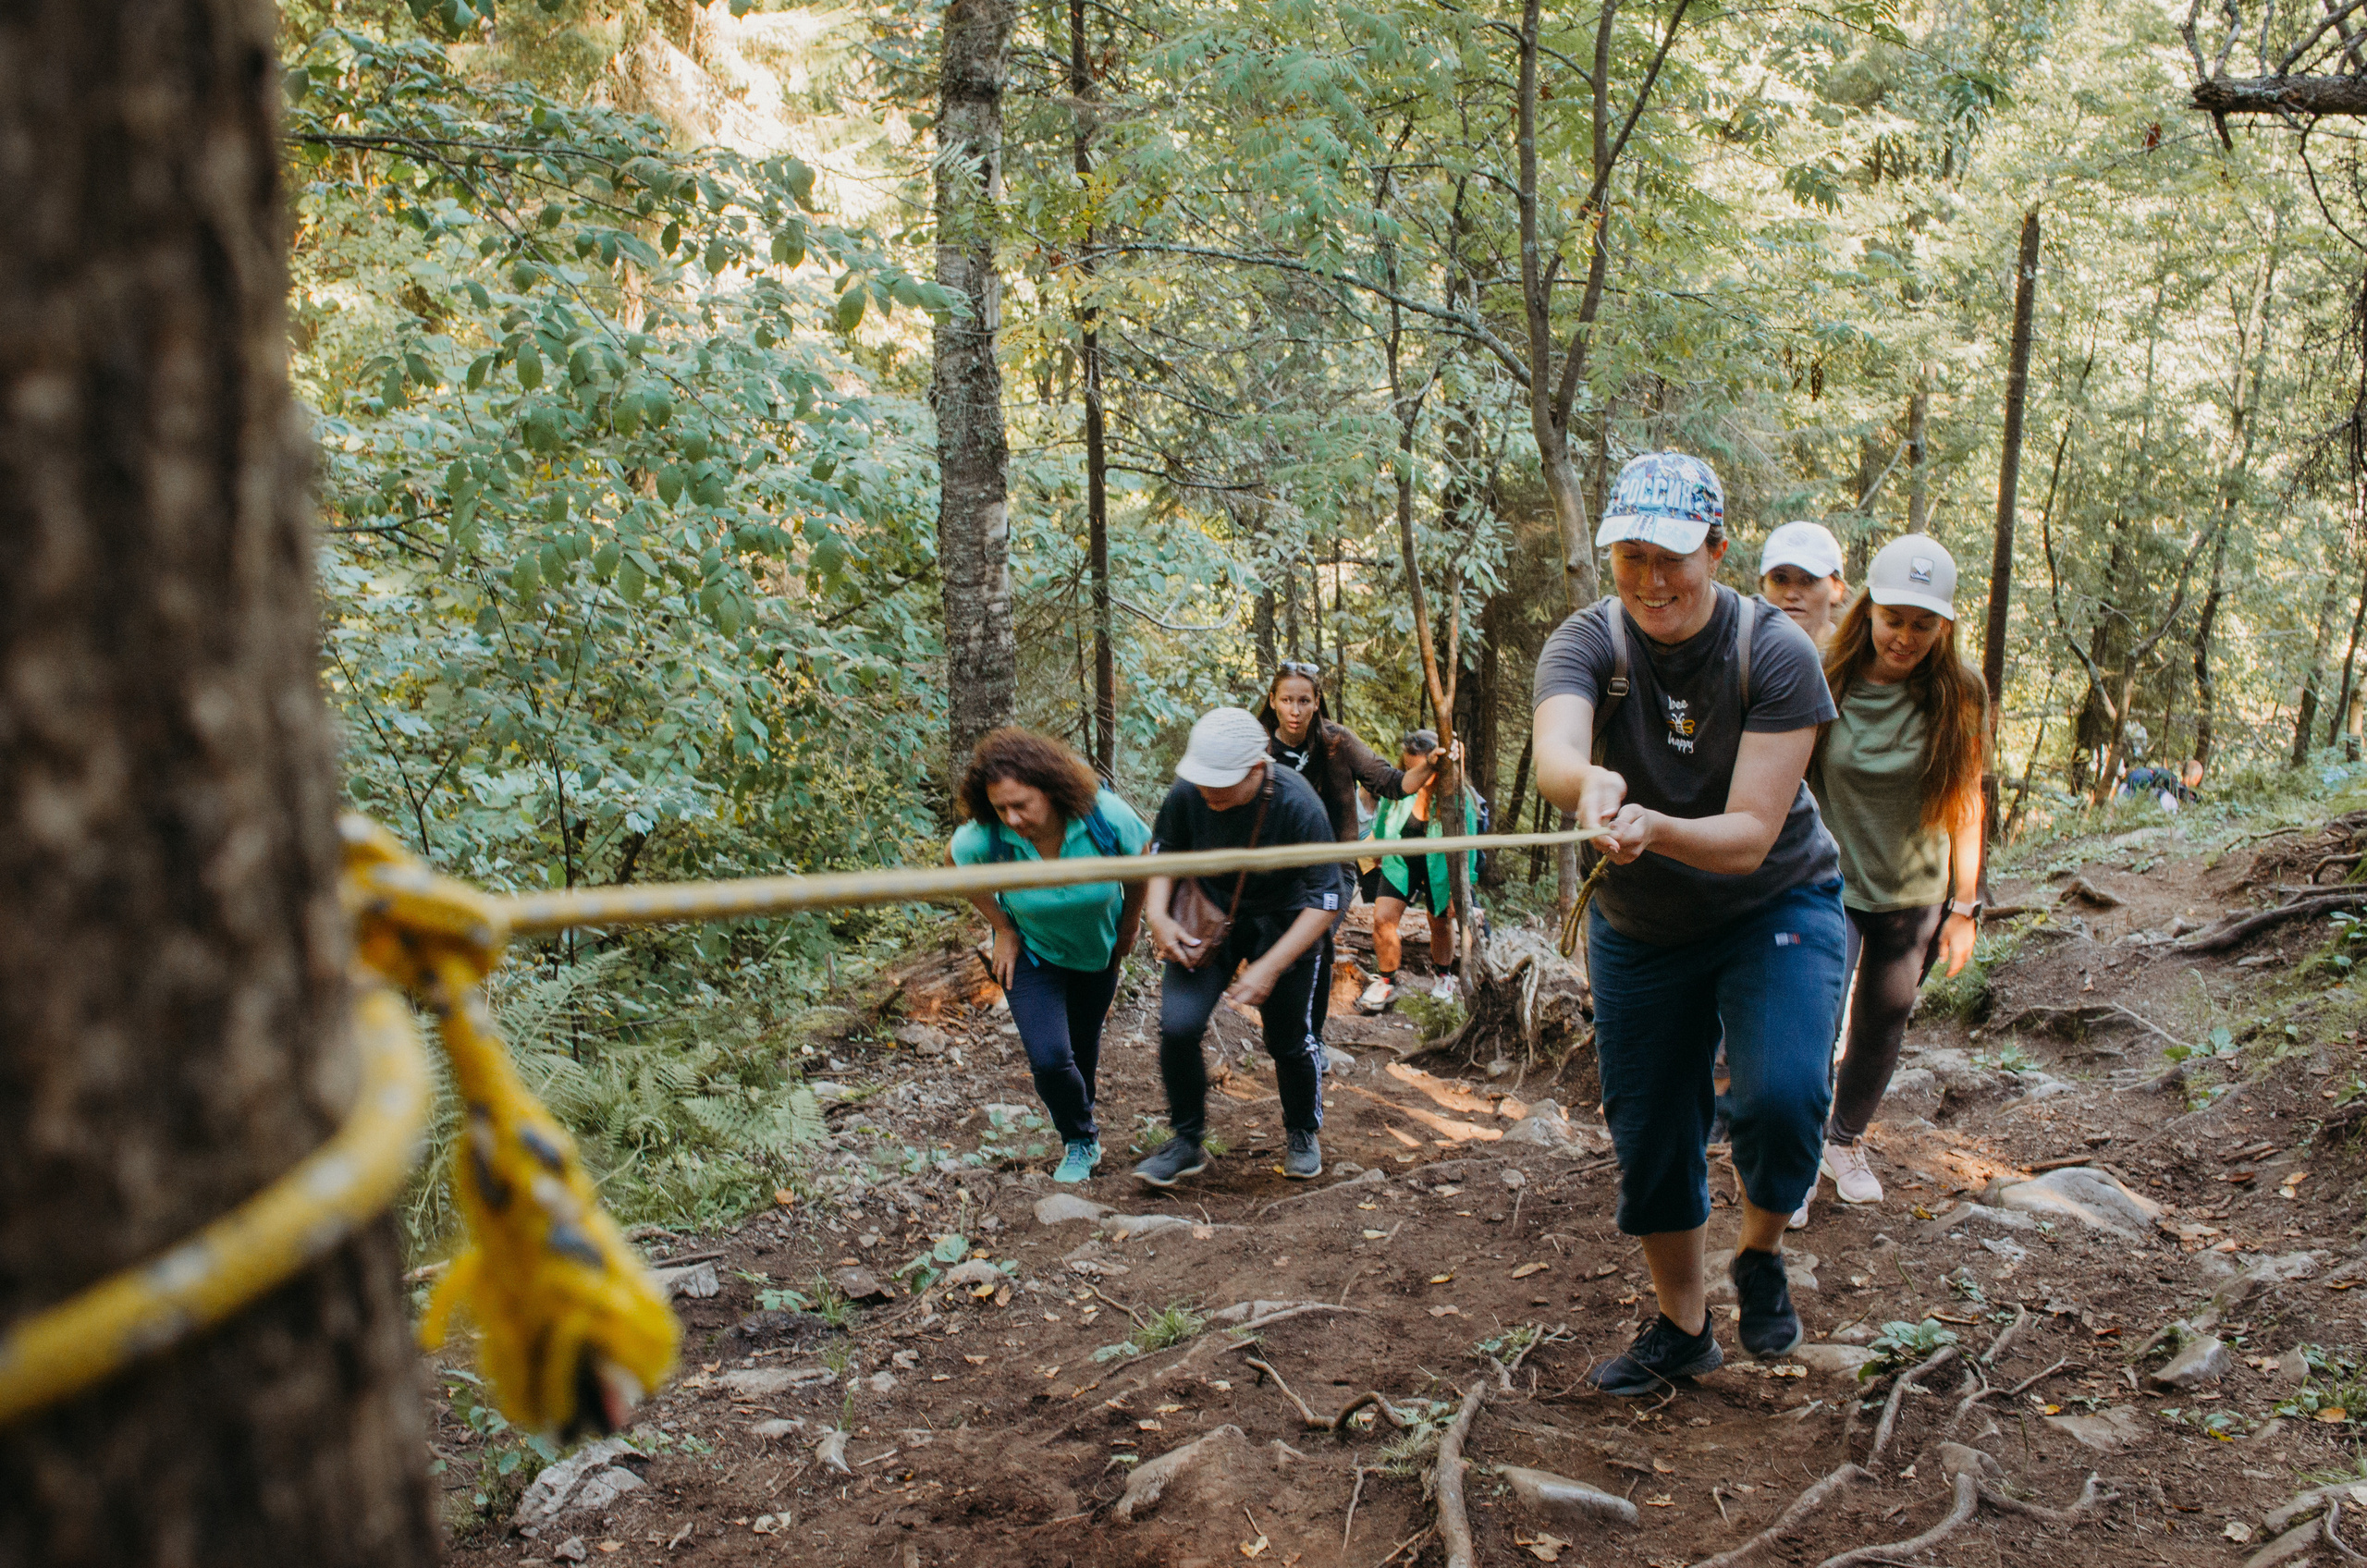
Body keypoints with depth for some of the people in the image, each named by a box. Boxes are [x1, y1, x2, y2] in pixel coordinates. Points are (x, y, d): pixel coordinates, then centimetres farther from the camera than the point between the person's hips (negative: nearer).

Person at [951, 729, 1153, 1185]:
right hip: (1032, 952, -1)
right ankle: (1081, 1143, 16)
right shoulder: (987, 838, -32)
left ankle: (1081, 1120, 50)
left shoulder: (1104, 815, -34)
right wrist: (1003, 929, -7)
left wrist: (1130, 924, -1)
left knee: (1084, 1048, 19)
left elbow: (1142, 861, -12)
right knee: (1049, 1059, -14)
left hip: (1098, 947, 1)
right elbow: (955, 863, -8)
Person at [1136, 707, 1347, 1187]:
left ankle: (1302, 1136, 37)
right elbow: (1163, 851, 0)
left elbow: (1324, 901, -24)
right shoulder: (1187, 793, -22)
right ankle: (1186, 1142, 8)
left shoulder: (1298, 805, -30)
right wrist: (1157, 915, -17)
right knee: (1177, 1026, -14)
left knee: (1290, 1040, 6)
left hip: (1281, 925, -2)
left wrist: (1268, 968, -30)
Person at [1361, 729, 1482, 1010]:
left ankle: (1443, 976, 44)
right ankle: (1386, 982, 11)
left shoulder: (1459, 800, -26)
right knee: (1382, 918, -10)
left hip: (1439, 868, -1)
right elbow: (1381, 825, 1)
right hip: (1401, 862, 1)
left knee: (1441, 925, 14)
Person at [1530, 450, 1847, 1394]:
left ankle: (1762, 1253, 9)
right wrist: (1591, 784, -60)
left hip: (1774, 909, -2)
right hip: (1639, 929, 3)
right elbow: (1552, 756, -37)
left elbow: (1750, 836, -25)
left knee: (1780, 1096, -24)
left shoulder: (1774, 652, -20)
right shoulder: (1587, 643, -15)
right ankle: (1681, 1329, 31)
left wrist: (1656, 830, -44)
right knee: (1647, 1133, 7)